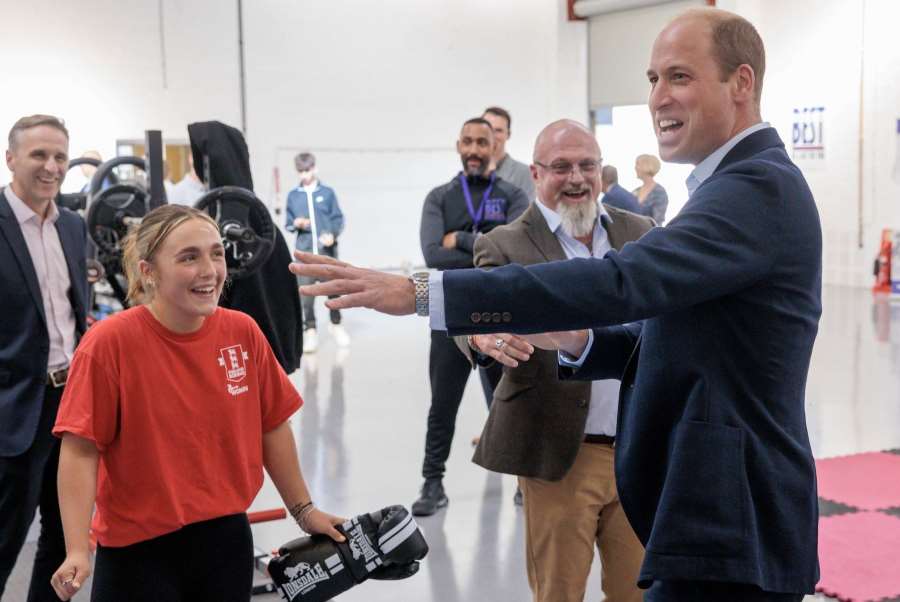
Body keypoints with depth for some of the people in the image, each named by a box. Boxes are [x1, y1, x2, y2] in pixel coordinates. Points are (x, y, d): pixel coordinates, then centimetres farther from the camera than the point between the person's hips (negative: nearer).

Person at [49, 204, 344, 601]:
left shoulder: (243, 332, -4)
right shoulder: (109, 341, -15)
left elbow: (272, 427, 7)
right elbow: (80, 450, -14)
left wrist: (303, 511, 14)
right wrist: (77, 552, -20)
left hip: (227, 540, 4)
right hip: (138, 552, -4)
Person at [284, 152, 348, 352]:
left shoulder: (327, 193, 3)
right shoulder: (293, 195, 8)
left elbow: (338, 219, 2)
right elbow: (288, 223, 12)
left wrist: (333, 234, -15)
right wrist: (296, 224, -10)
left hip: (327, 249, -1)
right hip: (304, 251, 1)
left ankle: (336, 324, 27)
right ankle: (310, 330, 5)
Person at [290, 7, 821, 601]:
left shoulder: (759, 186, -17)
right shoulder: (747, 182, 15)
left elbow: (620, 282, -30)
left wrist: (423, 291, -32)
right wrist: (579, 339, -1)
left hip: (726, 525, -9)